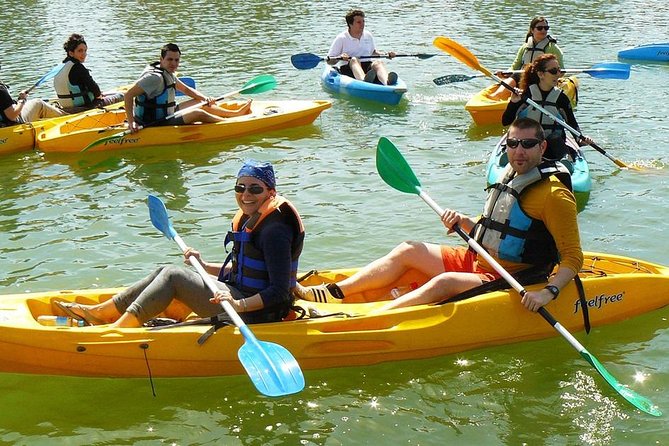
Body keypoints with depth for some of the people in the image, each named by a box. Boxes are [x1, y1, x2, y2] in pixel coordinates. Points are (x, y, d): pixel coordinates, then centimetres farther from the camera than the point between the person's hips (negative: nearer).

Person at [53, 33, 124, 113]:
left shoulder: (62, 67, 6)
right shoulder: (78, 67, -22)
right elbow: (93, 88, -20)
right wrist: (98, 95, 4)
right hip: (82, 107, -10)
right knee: (120, 96, 3)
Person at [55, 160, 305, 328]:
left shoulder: (274, 229, -20)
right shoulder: (249, 219, 10)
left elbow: (279, 291, -25)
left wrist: (239, 304, -33)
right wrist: (206, 267, 11)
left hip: (254, 313, -10)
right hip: (239, 295, 10)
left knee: (172, 276, -12)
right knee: (167, 272, 5)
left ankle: (114, 332, -12)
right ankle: (100, 313, 8)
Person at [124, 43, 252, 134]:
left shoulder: (168, 73, 7)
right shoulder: (155, 77, -25)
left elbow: (186, 89, 19)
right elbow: (129, 95, -29)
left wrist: (205, 98, 1)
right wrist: (131, 122, -35)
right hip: (154, 125, -10)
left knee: (200, 103, 14)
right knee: (198, 114, -15)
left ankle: (236, 113, 24)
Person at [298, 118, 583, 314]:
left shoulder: (554, 195, -15)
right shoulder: (509, 177, 11)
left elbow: (573, 257, -19)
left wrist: (549, 292, -33)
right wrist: (462, 222, 1)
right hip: (476, 261, 9)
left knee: (444, 282, -32)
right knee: (407, 251, 1)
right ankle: (332, 294, -3)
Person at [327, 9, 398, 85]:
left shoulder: (368, 36, 15)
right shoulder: (341, 38, 1)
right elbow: (329, 61, 0)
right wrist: (340, 57, -20)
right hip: (347, 68, -4)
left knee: (379, 62, -28)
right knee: (354, 60, -36)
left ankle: (387, 81, -64)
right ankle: (364, 80, -71)